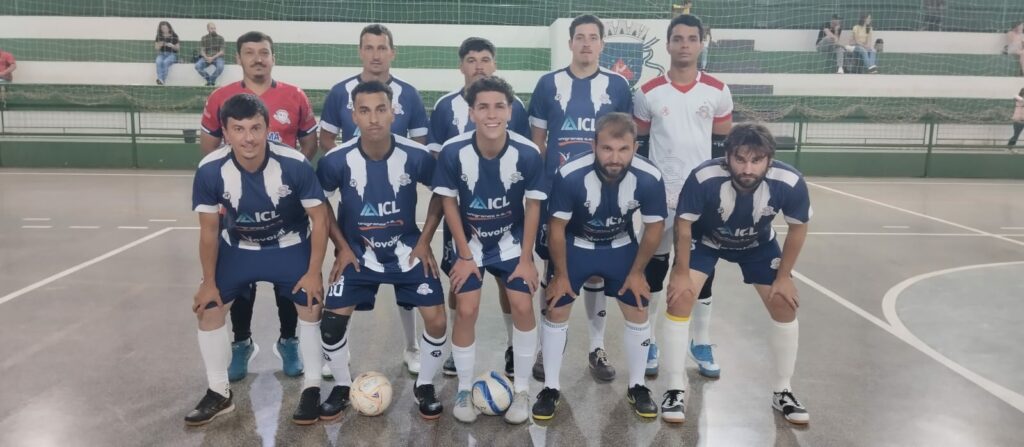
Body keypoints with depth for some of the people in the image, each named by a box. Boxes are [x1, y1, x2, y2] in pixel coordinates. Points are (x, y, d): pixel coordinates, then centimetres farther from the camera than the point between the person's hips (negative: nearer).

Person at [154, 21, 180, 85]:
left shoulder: (174, 36, 1)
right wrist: (159, 45, -12)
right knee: (158, 62, -34)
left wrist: (172, 46, -18)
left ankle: (162, 80, -36)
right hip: (161, 54, 2)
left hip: (171, 54, -2)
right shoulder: (159, 36, 8)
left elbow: (178, 48, 3)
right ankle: (160, 79, -43)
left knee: (165, 62, -37)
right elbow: (156, 48, 11)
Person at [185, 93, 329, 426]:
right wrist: (209, 282, -4)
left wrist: (314, 272, -16)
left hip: (290, 246, -2)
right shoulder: (210, 170, -25)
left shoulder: (295, 165, -30)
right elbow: (209, 230, -11)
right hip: (237, 248, 2)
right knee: (207, 309, 0)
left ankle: (312, 389, 12)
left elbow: (319, 219, -17)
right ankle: (219, 393, 18)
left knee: (311, 309, -9)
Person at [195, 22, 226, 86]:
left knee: (220, 66, -36)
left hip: (217, 57, -1)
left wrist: (213, 57, -18)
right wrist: (206, 57, -20)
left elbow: (222, 51, -3)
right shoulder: (204, 38, 8)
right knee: (197, 66, -27)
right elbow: (202, 51, 3)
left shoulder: (220, 38, 4)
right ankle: (208, 78, -5)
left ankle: (212, 79, -8)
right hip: (206, 57, 1)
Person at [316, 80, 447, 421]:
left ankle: (424, 386, 19)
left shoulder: (416, 156, -19)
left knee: (436, 319, -8)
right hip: (357, 252, 0)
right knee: (333, 319, -8)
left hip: (407, 249, 0)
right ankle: (343, 386, 21)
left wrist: (424, 241, -4)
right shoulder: (336, 160, -19)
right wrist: (342, 247, -4)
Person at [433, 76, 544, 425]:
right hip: (469, 242, 0)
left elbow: (533, 205, -9)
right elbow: (449, 203, -10)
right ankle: (464, 391, 14)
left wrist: (526, 258, -8)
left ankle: (521, 391, 12)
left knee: (523, 306, -8)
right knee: (467, 311, -8)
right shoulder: (453, 152, -23)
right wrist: (465, 255, -9)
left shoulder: (528, 154, -22)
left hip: (511, 241, 1)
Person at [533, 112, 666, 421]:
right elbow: (557, 227, -18)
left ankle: (637, 387, 23)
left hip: (621, 247, 1)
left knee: (638, 314, 1)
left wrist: (637, 272, -3)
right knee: (556, 312, -1)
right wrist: (560, 275, -9)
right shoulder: (570, 175, -34)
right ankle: (551, 388, 18)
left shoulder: (650, 178, -29)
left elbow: (654, 227, -10)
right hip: (575, 245, -1)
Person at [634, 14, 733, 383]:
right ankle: (648, 343, 18)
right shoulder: (648, 93, -1)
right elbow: (639, 145, 5)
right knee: (655, 267, 6)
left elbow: (723, 144, 8)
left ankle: (701, 344, 21)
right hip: (659, 195, -1)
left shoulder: (718, 92, 2)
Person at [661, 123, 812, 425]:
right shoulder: (703, 178, -40)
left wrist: (784, 276, -7)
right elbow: (683, 224, -21)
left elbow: (798, 228, -12)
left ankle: (782, 391, 21)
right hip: (704, 239, -2)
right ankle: (675, 389, 0)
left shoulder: (790, 183, -33)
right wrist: (682, 272, -15)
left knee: (785, 306, -1)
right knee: (679, 297, -16)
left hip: (758, 244, 2)